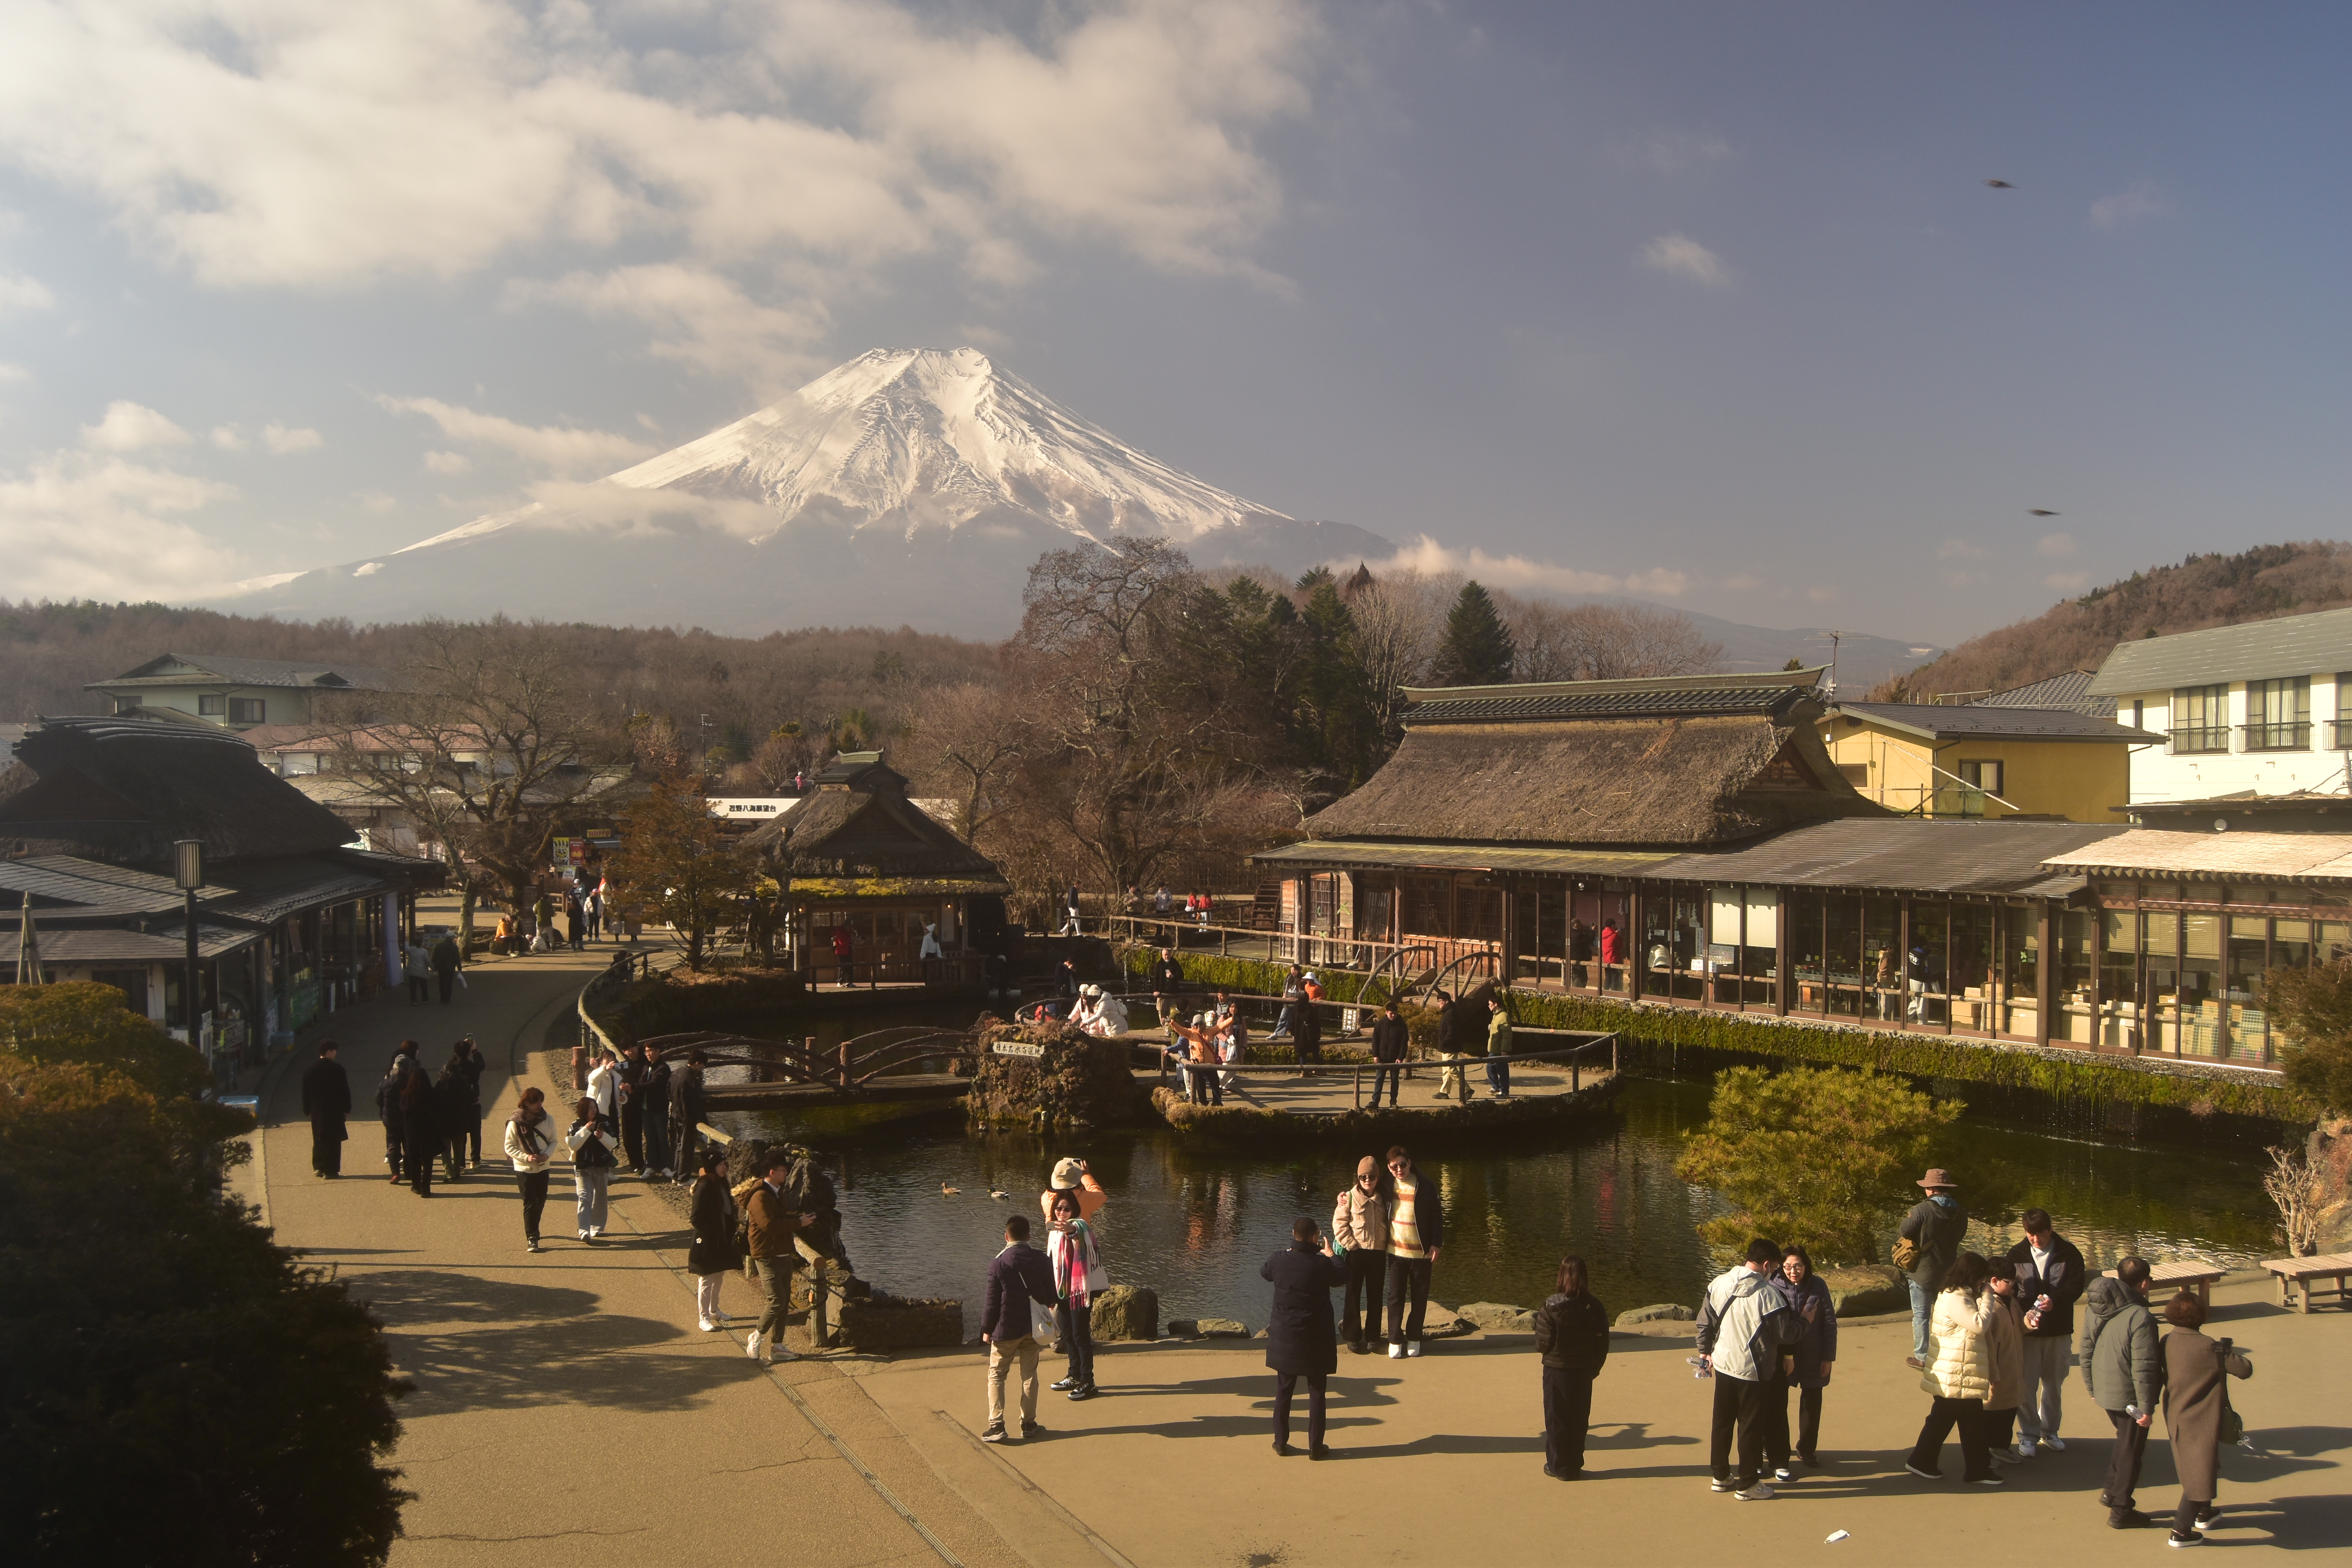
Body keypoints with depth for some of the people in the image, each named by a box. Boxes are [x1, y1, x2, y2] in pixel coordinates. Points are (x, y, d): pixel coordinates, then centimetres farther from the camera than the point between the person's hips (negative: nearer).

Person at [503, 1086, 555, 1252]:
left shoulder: (547, 1120, -1)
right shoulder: (515, 1123, -11)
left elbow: (553, 1141, 6)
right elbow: (509, 1147, -7)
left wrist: (547, 1154, -13)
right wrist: (526, 1157, -20)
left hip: (543, 1168, 4)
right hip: (524, 1169, -4)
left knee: (541, 1202, 14)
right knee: (530, 1204, -5)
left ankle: (533, 1230, 35)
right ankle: (532, 1239, -1)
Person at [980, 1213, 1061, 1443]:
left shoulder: (999, 1263, -12)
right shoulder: (1042, 1260, -1)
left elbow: (992, 1300, -9)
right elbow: (1050, 1295, 7)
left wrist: (987, 1329, 0)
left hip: (1006, 1329, -3)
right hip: (1032, 1329, 3)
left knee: (996, 1375, 5)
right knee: (1029, 1376, 12)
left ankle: (996, 1425, -4)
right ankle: (1028, 1423, 14)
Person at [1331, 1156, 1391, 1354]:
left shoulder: (1383, 1198, 6)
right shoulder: (1350, 1197, -5)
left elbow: (1388, 1222, 14)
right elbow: (1339, 1223, -6)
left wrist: (1386, 1245, 0)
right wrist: (1351, 1245, -12)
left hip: (1378, 1253, 3)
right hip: (1356, 1252, -3)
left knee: (1375, 1296, 9)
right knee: (1353, 1295, 5)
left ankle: (1372, 1336, 20)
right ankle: (1353, 1337, 13)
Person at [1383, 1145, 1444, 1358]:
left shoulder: (1426, 1187, -10)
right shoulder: (1389, 1185, 0)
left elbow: (1437, 1216, -4)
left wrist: (1436, 1245, -9)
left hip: (1422, 1252, -2)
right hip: (1396, 1251, 2)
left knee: (1419, 1298, 7)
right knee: (1396, 1298, 4)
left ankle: (1414, 1338, 21)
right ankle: (1395, 1340, 13)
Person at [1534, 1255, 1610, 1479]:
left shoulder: (1551, 1308, -18)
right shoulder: (1594, 1306, -8)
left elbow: (1543, 1343, -14)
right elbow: (1602, 1341, -1)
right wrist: (1595, 1366, 13)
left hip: (1557, 1370, -3)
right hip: (1584, 1371, 3)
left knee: (1556, 1419, 10)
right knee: (1579, 1419, 15)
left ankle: (1558, 1466, 16)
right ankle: (1575, 1465, 21)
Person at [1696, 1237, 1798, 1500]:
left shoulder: (1719, 1284, -2)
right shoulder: (1767, 1294, -20)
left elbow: (1705, 1321, 8)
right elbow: (1785, 1334, -14)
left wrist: (1705, 1350, 22)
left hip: (1723, 1365, 6)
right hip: (1753, 1370, -6)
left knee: (1722, 1421, 16)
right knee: (1751, 1427, 6)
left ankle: (1721, 1476, 27)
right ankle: (1748, 1484, 15)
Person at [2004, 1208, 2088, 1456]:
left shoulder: (2069, 1254, -4)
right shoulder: (2017, 1255, -2)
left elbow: (2076, 1287, -9)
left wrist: (2055, 1301, -28)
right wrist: (2024, 1314, -20)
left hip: (2059, 1332, 1)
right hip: (2027, 1331, -1)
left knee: (2054, 1384, 14)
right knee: (2026, 1386, -1)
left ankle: (2049, 1432, 30)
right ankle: (2028, 1435, 12)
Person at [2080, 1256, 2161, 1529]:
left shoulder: (2094, 1308, -2)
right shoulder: (2140, 1317, -24)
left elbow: (2085, 1349, 7)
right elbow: (2143, 1368, -24)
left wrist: (2092, 1387, 18)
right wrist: (2146, 1406, -16)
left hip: (2104, 1391, 7)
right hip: (2129, 1396, -7)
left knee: (2125, 1440, 28)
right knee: (2131, 1450, 9)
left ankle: (2113, 1491, 33)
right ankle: (2121, 1511, 17)